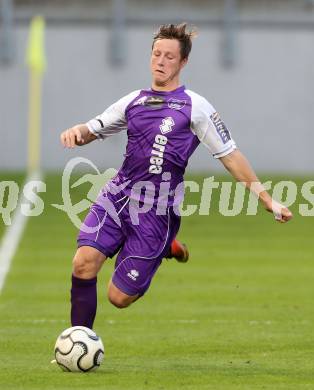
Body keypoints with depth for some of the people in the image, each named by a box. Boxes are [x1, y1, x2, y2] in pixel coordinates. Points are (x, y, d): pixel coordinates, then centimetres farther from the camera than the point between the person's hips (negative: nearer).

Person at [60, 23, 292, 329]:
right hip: (117, 196, 4)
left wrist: (267, 200, -3)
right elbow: (92, 130, 18)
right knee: (84, 263, -21)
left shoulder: (195, 107, -1)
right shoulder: (133, 102, 13)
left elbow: (230, 155, 0)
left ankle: (166, 248, 25)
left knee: (119, 297, -4)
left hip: (155, 212, -4)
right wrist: (75, 132, -8)